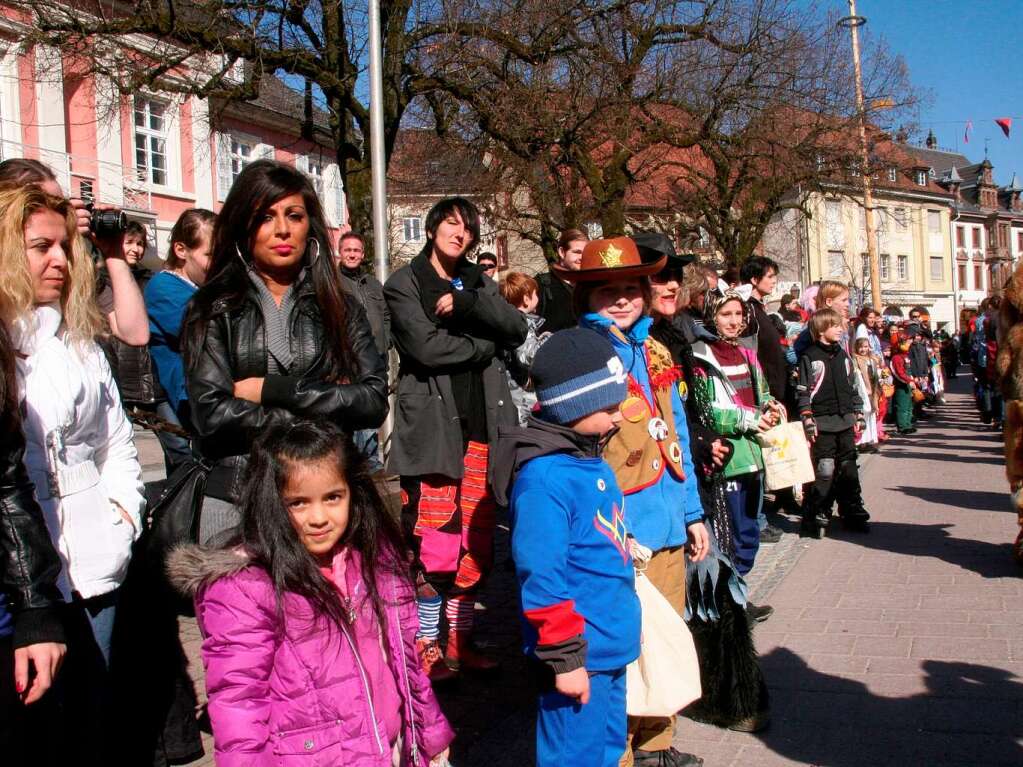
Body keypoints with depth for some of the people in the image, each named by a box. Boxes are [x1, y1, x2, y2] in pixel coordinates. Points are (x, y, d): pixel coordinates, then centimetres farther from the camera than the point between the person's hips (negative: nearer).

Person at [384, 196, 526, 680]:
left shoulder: (477, 282, 17)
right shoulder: (404, 285, 1)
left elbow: (516, 329, 0)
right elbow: (426, 346, -15)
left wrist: (468, 303, -13)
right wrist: (485, 344, -4)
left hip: (481, 427, 6)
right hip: (432, 427, -5)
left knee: (476, 544, 10)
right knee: (435, 544, -6)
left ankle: (461, 640, 23)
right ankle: (427, 644, 10)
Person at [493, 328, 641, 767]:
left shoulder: (592, 462, 8)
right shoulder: (543, 478, -22)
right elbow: (542, 580, -24)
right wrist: (565, 658, -20)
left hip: (611, 647, 9)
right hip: (581, 656, -9)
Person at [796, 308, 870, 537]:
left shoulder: (843, 356, 14)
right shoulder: (809, 358, -5)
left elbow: (853, 387, 20)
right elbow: (804, 392, -8)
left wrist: (858, 415, 15)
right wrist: (807, 420, -14)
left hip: (845, 422, 6)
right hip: (823, 423, -6)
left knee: (848, 469, 11)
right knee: (824, 471, -8)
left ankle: (852, 514, 20)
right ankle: (814, 517, 1)